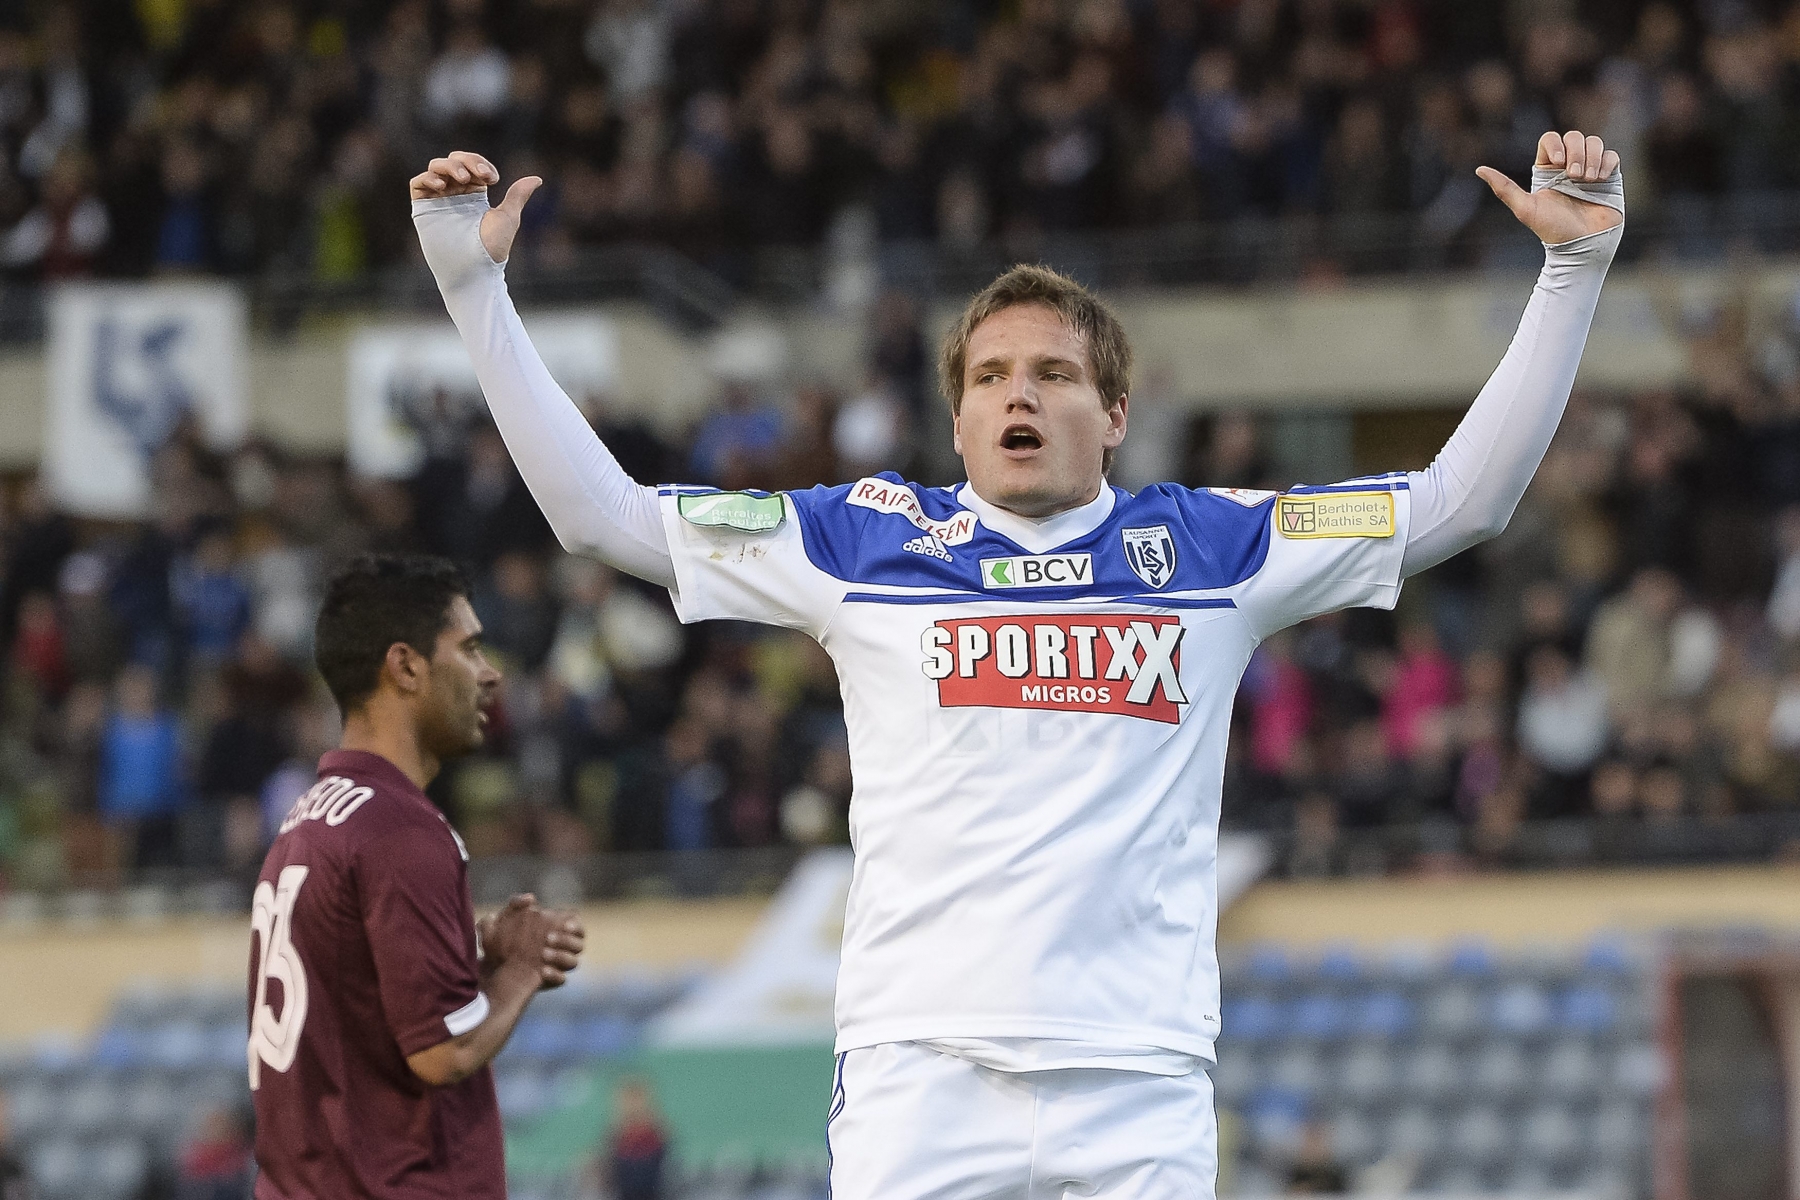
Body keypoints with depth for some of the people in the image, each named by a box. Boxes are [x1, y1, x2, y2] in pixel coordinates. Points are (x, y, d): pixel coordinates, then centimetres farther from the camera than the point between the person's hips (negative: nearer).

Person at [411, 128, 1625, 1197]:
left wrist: (1574, 268, 8)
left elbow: (1463, 499, 14)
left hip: (1143, 1080, 1)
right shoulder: (866, 542, 11)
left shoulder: (1207, 548, 12)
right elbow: (598, 509, 14)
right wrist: (475, 287, 10)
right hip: (920, 1065, -1)